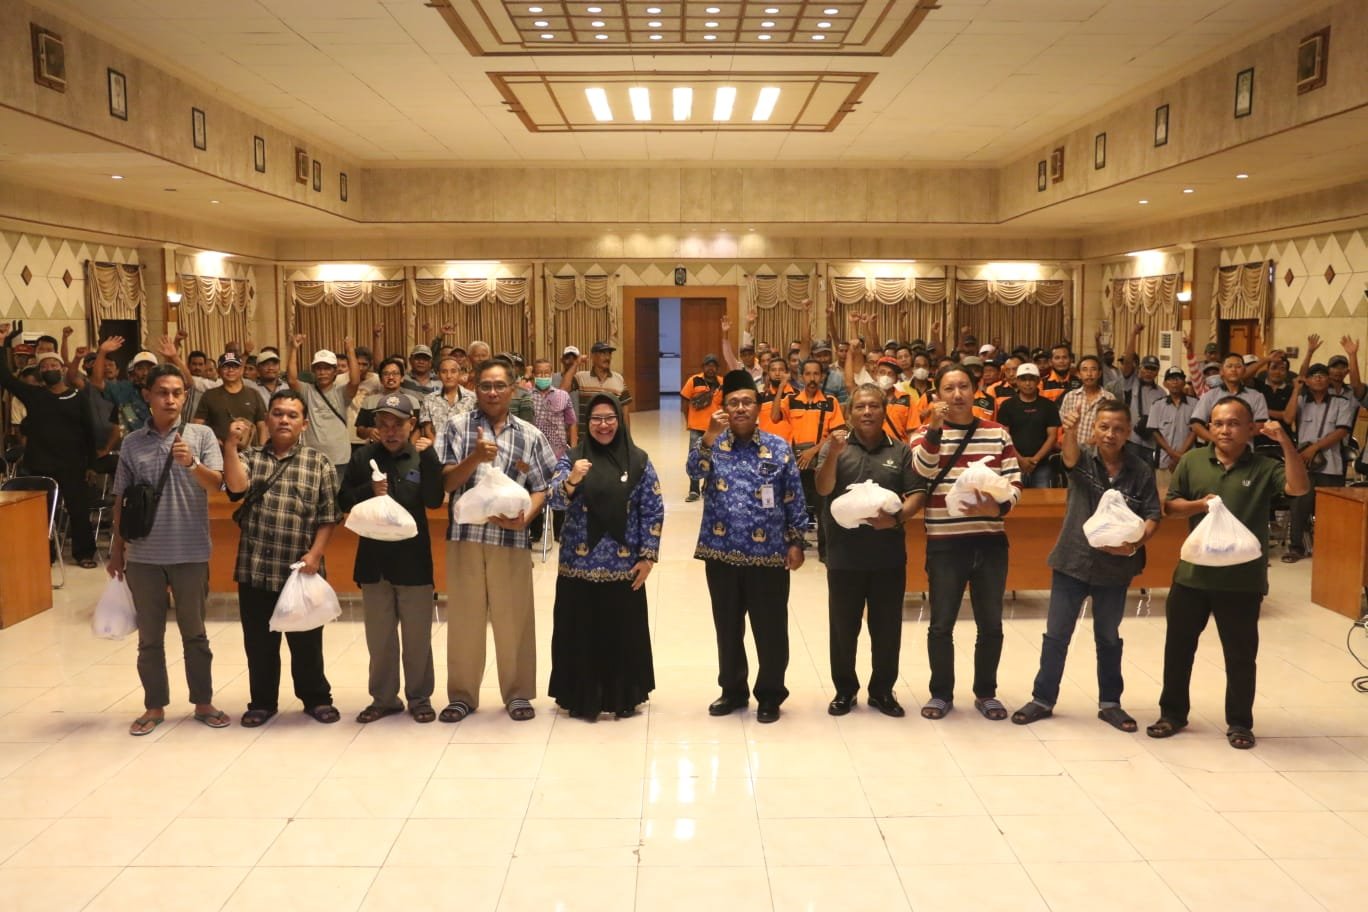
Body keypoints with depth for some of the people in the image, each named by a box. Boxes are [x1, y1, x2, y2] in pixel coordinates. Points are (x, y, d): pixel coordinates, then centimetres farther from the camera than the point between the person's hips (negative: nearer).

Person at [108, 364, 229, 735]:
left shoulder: (201, 435, -2)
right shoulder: (132, 443, 4)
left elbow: (217, 484, -12)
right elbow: (120, 499, 9)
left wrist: (192, 463, -31)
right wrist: (116, 550, 9)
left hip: (191, 553, -2)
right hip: (143, 555, 2)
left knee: (194, 633, 9)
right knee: (150, 636, 10)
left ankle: (203, 702, 20)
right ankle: (154, 706, 21)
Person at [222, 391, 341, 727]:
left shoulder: (320, 463, 2)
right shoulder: (249, 457, 9)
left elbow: (328, 516, -1)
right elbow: (236, 487, -13)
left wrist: (315, 555, -10)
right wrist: (231, 444, -20)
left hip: (300, 570, -2)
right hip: (255, 570, 2)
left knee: (307, 642, 8)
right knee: (259, 643, 10)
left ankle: (316, 698, 24)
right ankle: (262, 702, 25)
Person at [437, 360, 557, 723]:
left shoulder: (530, 435, 6)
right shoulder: (457, 426, 4)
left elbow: (541, 487, 5)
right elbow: (444, 482, -2)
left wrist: (525, 517, -13)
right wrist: (475, 457, -19)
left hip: (511, 538, 0)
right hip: (465, 535, 0)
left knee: (514, 618, 7)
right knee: (464, 616, 9)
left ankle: (518, 693, 21)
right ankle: (462, 694, 22)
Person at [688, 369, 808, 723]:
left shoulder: (779, 448, 1)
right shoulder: (713, 445, 3)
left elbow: (794, 499, 3)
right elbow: (695, 471, -18)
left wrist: (796, 541, -1)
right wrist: (709, 438, -31)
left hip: (769, 554, -1)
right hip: (722, 553, 1)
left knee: (771, 629, 5)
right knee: (728, 628, 13)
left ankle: (770, 695, 21)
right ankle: (733, 691, 29)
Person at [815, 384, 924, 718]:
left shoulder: (901, 451, 5)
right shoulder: (836, 447, 2)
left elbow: (917, 494, 1)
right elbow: (823, 489, -11)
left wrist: (897, 517, -18)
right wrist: (833, 454, -27)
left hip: (888, 555, 1)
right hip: (844, 555, -1)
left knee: (887, 627, 8)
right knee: (843, 626, 8)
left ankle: (882, 690, 23)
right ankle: (845, 689, 22)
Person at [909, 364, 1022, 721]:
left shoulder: (997, 433, 6)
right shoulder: (927, 433, 2)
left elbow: (1015, 484, 3)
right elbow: (924, 469, -19)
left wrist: (997, 507, -15)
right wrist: (935, 427, -28)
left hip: (990, 541, 2)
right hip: (945, 543, -2)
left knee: (991, 623, 9)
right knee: (941, 623, 4)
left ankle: (986, 692, 25)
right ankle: (941, 693, 20)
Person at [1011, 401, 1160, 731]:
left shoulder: (1140, 470, -4)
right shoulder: (1083, 457, -7)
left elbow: (1153, 515, -2)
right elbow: (1070, 456, -30)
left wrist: (1137, 542, -22)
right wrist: (1070, 431, -53)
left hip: (1115, 567, 1)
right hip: (1072, 560, -1)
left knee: (1108, 638, 15)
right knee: (1056, 634, 8)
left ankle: (1110, 703, 29)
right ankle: (1043, 699, 20)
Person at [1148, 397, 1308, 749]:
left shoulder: (1265, 467, -5)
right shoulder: (1192, 461, 2)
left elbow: (1299, 487, -21)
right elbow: (1171, 505, 4)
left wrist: (1285, 442, -28)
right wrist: (1199, 504, -16)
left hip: (1243, 579, -2)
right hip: (1192, 573, 2)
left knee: (1241, 655, 9)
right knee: (1178, 646, 11)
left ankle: (1239, 723, 24)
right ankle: (1172, 714, 26)